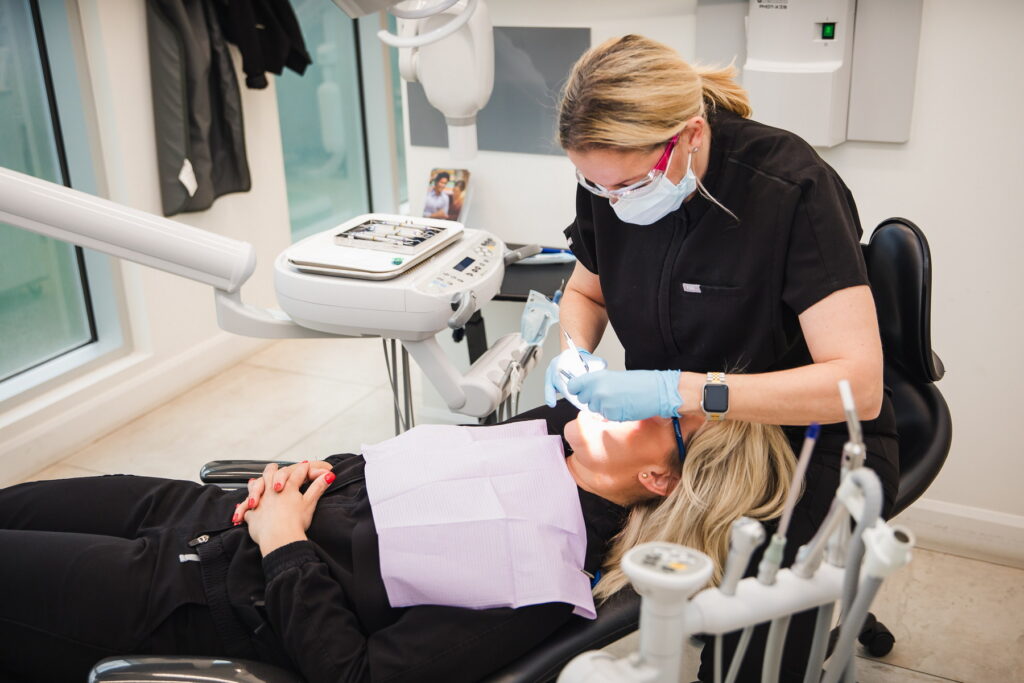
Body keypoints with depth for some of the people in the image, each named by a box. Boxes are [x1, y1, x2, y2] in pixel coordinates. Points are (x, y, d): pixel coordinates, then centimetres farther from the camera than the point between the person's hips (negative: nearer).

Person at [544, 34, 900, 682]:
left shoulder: (792, 185, -24)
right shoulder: (607, 181, -7)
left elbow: (857, 384, -29)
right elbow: (587, 291, 13)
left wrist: (678, 391, -37)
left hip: (810, 437, -5)